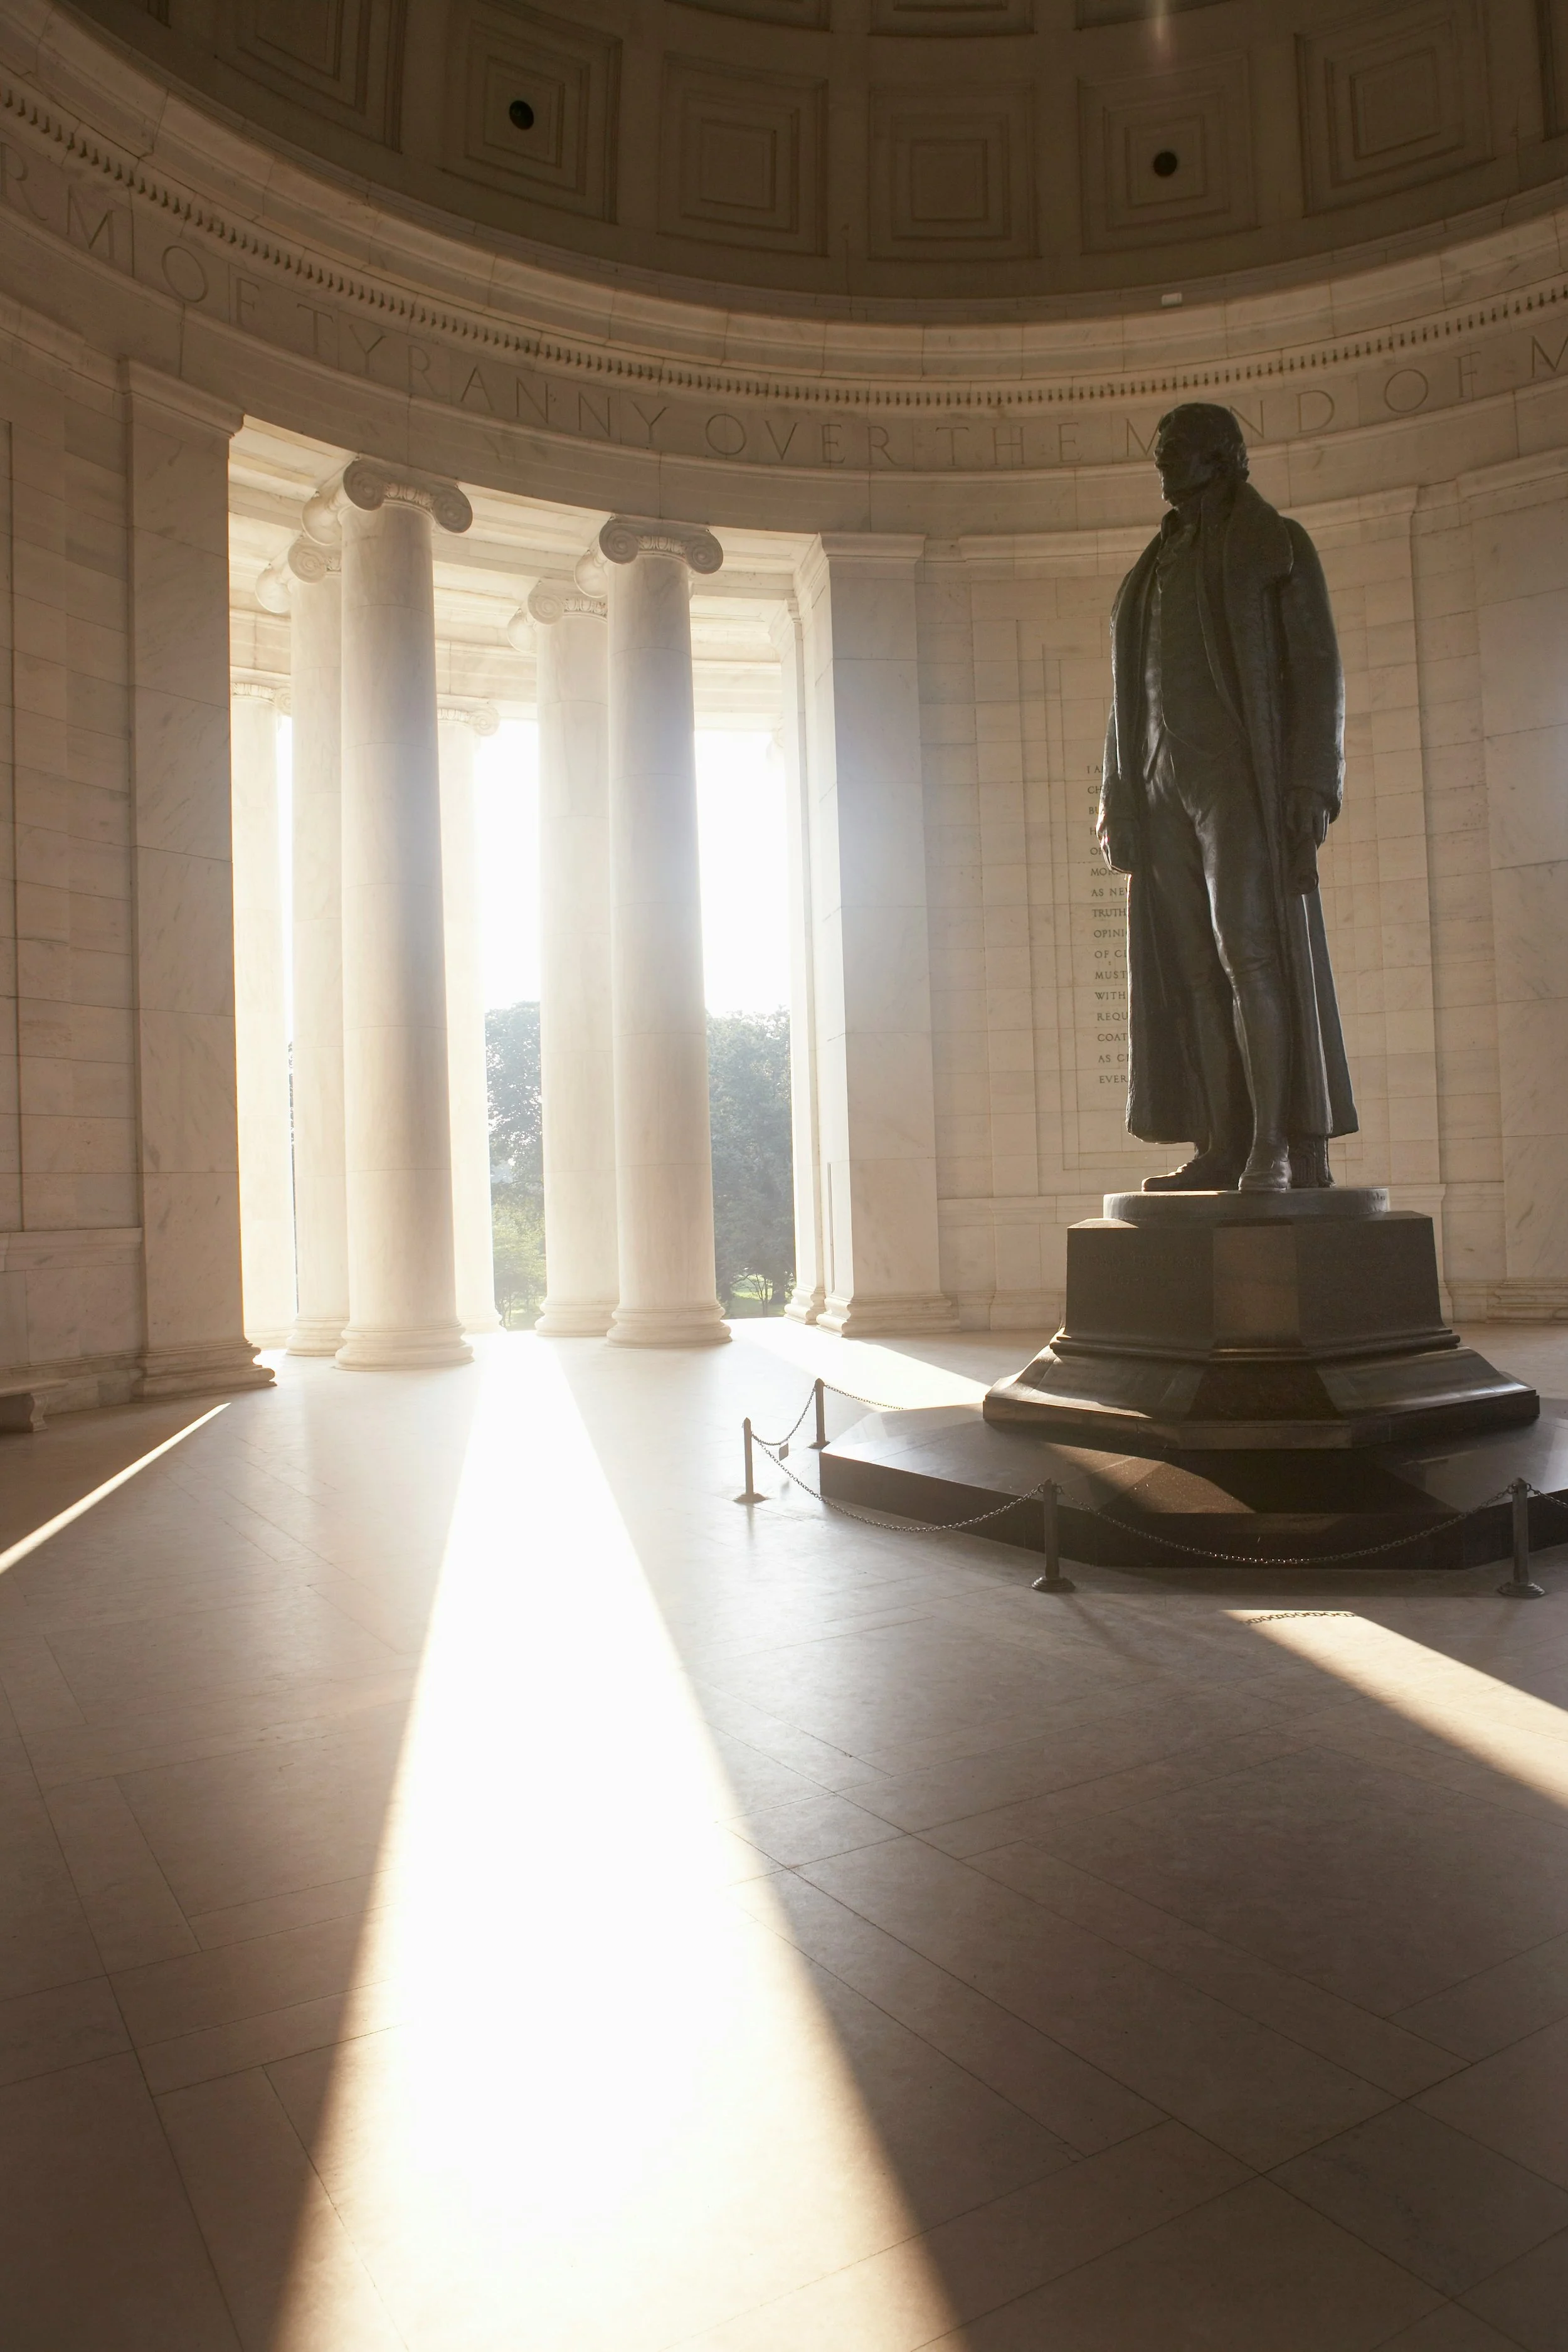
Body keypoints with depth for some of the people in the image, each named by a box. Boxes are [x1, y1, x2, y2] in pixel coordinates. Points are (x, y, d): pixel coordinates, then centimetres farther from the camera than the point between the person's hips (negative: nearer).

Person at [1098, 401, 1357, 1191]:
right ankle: (1224, 1149, -3)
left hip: (1241, 772, -6)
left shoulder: (1278, 545, 5)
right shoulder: (1157, 568, 24)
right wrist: (1119, 800, 10)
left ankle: (1280, 1147, -16)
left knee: (1250, 950, -17)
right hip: (1164, 783, 6)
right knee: (1195, 965, -2)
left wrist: (1312, 785, -16)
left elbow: (1316, 667, -4)